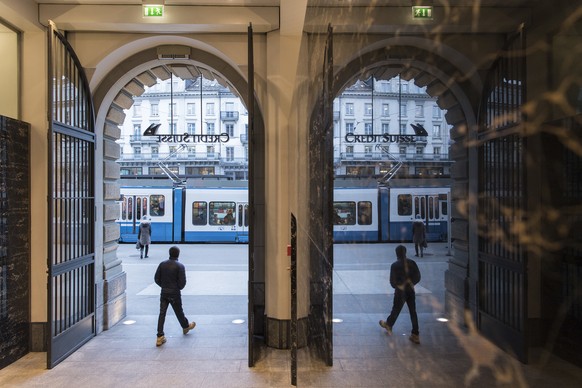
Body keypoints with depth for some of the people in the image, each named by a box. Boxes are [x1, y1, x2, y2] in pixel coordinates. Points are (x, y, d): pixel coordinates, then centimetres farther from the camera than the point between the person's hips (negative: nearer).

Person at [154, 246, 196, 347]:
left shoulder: (162, 264, -1)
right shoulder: (180, 266, -14)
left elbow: (156, 279, 2)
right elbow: (182, 282, -16)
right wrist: (179, 288, 5)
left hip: (164, 292, 3)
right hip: (175, 293, -3)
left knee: (162, 313, 5)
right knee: (179, 312, 15)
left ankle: (160, 337, 3)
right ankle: (186, 326, 39)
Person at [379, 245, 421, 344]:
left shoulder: (395, 265, -16)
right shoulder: (412, 263, -6)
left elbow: (392, 281, -13)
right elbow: (418, 277, -1)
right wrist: (411, 283, 12)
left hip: (400, 291, -3)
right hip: (411, 290, 3)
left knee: (396, 310, 18)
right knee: (413, 312, 10)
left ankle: (388, 325, 42)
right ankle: (415, 335, 14)